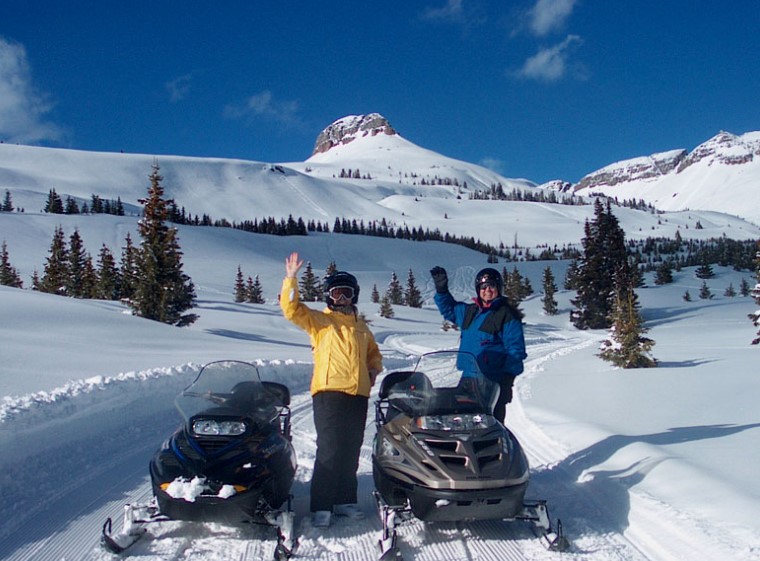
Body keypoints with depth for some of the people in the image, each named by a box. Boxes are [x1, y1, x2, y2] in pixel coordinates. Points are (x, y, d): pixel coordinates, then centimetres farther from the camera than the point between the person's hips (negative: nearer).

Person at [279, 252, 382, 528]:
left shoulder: (360, 325, 22)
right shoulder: (318, 320, 7)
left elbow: (373, 353, 33)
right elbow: (291, 309, -8)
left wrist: (374, 370, 13)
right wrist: (291, 279, -17)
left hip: (358, 394, 6)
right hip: (329, 392, -5)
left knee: (351, 451, 10)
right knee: (329, 450, -11)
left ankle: (345, 500, 20)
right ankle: (321, 506, -7)